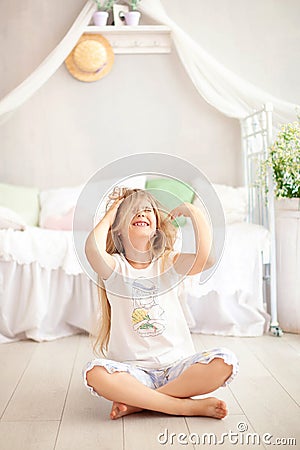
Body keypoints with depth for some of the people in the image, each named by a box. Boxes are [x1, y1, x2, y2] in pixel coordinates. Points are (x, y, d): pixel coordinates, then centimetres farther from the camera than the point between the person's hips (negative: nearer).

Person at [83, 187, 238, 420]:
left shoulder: (169, 263, 5)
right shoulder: (115, 267, 1)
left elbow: (206, 257, -17)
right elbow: (93, 248, -24)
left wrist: (193, 211, -8)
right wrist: (110, 214, -6)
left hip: (177, 365, 2)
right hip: (133, 370, -2)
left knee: (225, 362, -24)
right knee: (95, 373, -32)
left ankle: (137, 401, -17)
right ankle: (188, 406, -22)